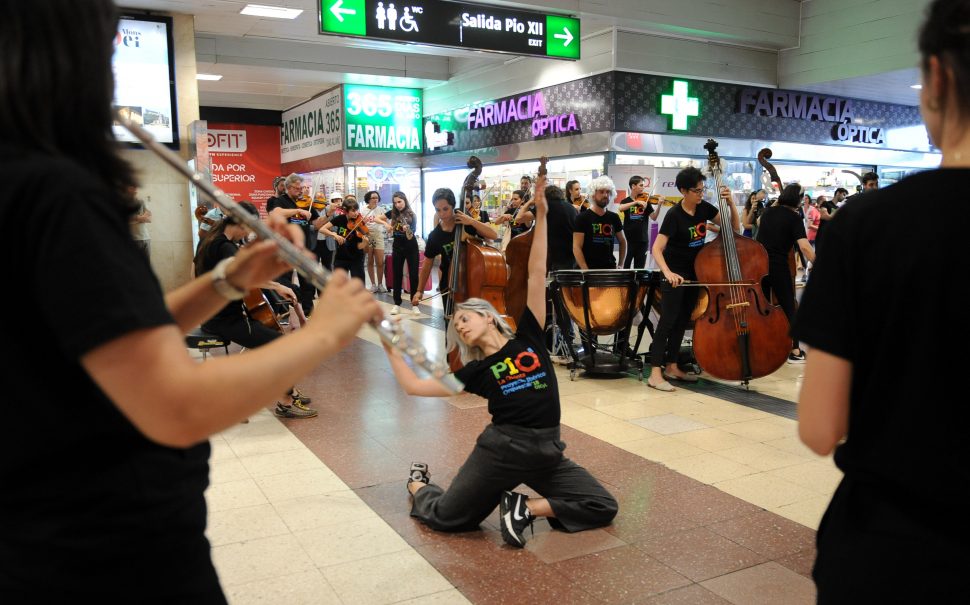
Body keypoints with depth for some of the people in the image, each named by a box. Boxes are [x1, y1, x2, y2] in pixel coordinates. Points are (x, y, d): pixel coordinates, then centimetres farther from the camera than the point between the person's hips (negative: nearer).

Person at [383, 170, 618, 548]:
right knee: (444, 517, 7)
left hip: (546, 453, 2)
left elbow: (536, 273, -2)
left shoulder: (528, 338, 3)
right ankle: (418, 485, 38)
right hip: (500, 450, -1)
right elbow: (413, 385, 5)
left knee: (603, 508, 0)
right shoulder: (476, 371, 4)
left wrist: (541, 215, -4)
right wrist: (390, 347, 10)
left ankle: (525, 508, 6)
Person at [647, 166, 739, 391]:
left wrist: (731, 203, -12)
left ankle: (671, 366, 21)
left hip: (694, 273, 7)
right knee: (668, 320, -11)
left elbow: (734, 227, 4)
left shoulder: (704, 208, -1)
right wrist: (667, 272, -43)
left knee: (682, 321, 12)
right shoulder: (674, 215, -20)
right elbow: (657, 249, -26)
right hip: (675, 274, -7)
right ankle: (655, 373, -12)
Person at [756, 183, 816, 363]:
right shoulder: (794, 218, -9)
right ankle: (795, 351, 5)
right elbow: (804, 246, -21)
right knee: (788, 308, 4)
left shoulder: (768, 212, 9)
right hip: (778, 267, -5)